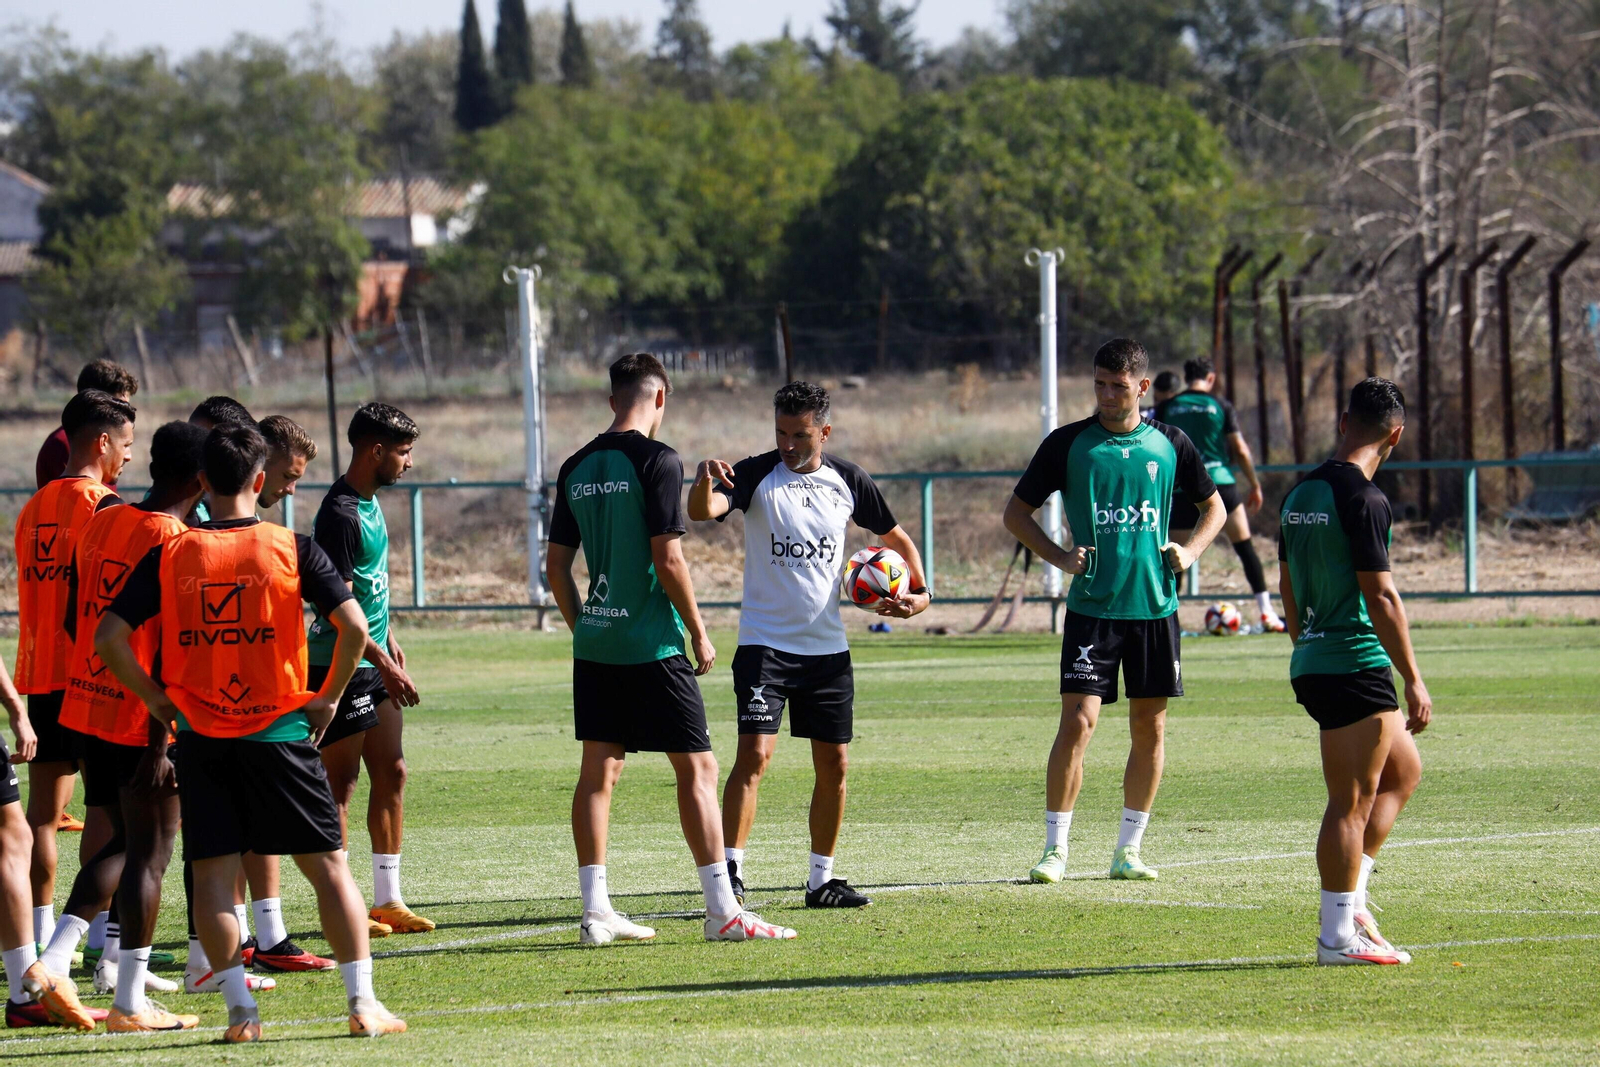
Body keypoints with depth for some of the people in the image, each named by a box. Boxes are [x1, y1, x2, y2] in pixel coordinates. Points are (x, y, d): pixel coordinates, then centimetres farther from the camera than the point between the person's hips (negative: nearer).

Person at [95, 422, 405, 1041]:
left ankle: (240, 1010, -1)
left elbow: (109, 637, -5)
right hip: (280, 733, -1)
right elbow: (353, 626, -12)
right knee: (327, 866, 6)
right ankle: (362, 1002, 3)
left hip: (200, 735, 1)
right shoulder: (292, 550, -4)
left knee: (213, 874, 5)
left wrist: (157, 700, 5)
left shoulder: (169, 556, -1)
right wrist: (329, 698, 1)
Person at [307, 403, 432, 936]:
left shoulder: (370, 502, 11)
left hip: (372, 660, 10)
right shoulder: (340, 514, -19)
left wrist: (388, 639, 25)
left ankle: (388, 898, 16)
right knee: (341, 783, -4)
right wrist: (383, 663, -21)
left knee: (391, 774, 10)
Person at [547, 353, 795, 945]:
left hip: (595, 645, 7)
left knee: (598, 770, 10)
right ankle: (722, 911, -6)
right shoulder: (656, 461, -11)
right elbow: (667, 558, -15)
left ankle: (596, 910, 10)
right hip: (652, 646, -7)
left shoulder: (577, 468, 9)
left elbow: (557, 566, 12)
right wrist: (698, 631, -5)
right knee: (696, 767, -3)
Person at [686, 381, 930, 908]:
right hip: (765, 643, -4)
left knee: (834, 765, 6)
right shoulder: (757, 474, -6)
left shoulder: (848, 481, 4)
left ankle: (822, 879, 17)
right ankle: (729, 873, -14)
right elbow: (702, 511, -24)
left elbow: (895, 537, 19)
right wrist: (704, 481, -46)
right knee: (755, 753, -16)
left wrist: (919, 592, 5)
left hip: (828, 647, 4)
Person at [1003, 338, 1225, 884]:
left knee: (1150, 726, 5)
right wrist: (1060, 557, -7)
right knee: (1078, 719, -11)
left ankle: (1128, 850, 14)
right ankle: (1055, 848, -4)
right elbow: (1016, 513, 7)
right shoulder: (1068, 444, 0)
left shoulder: (1170, 444, 5)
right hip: (1091, 608, -3)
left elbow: (1213, 507, 20)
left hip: (1155, 607, 3)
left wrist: (1189, 551, 2)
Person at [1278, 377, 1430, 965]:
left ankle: (1350, 900, 16)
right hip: (1356, 666, -9)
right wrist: (1414, 681, -13)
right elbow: (1380, 596, -18)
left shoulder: (1300, 493, 11)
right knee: (1351, 803, -3)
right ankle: (1339, 934, 0)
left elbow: (1289, 588, 19)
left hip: (1313, 663, 9)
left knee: (1403, 771, 20)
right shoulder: (1364, 500, -15)